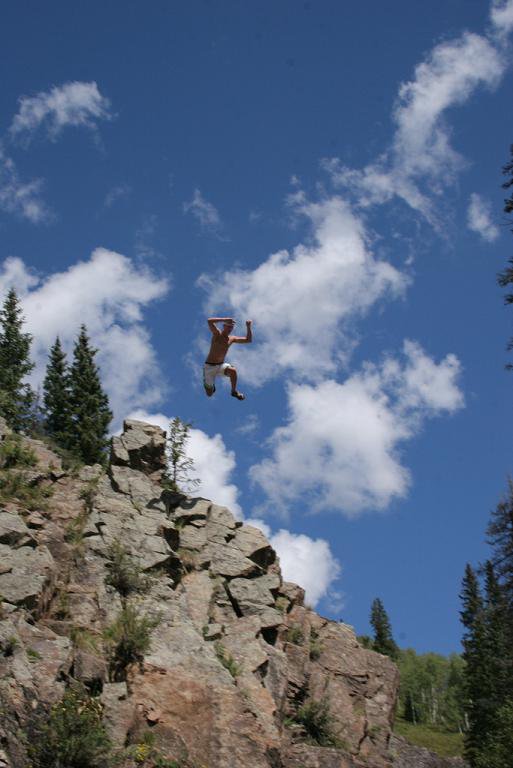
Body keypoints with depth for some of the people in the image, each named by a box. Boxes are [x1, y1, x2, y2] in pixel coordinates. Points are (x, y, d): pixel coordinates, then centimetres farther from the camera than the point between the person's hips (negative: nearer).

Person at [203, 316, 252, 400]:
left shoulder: (231, 339, 3)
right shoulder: (217, 334, -11)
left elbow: (248, 340, 6)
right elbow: (209, 321, -28)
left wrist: (248, 327, -6)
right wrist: (225, 319, -30)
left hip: (221, 365, 3)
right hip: (209, 366, -3)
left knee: (233, 371, -32)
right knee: (209, 394, 4)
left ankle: (234, 391, -9)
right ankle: (207, 385, 42)